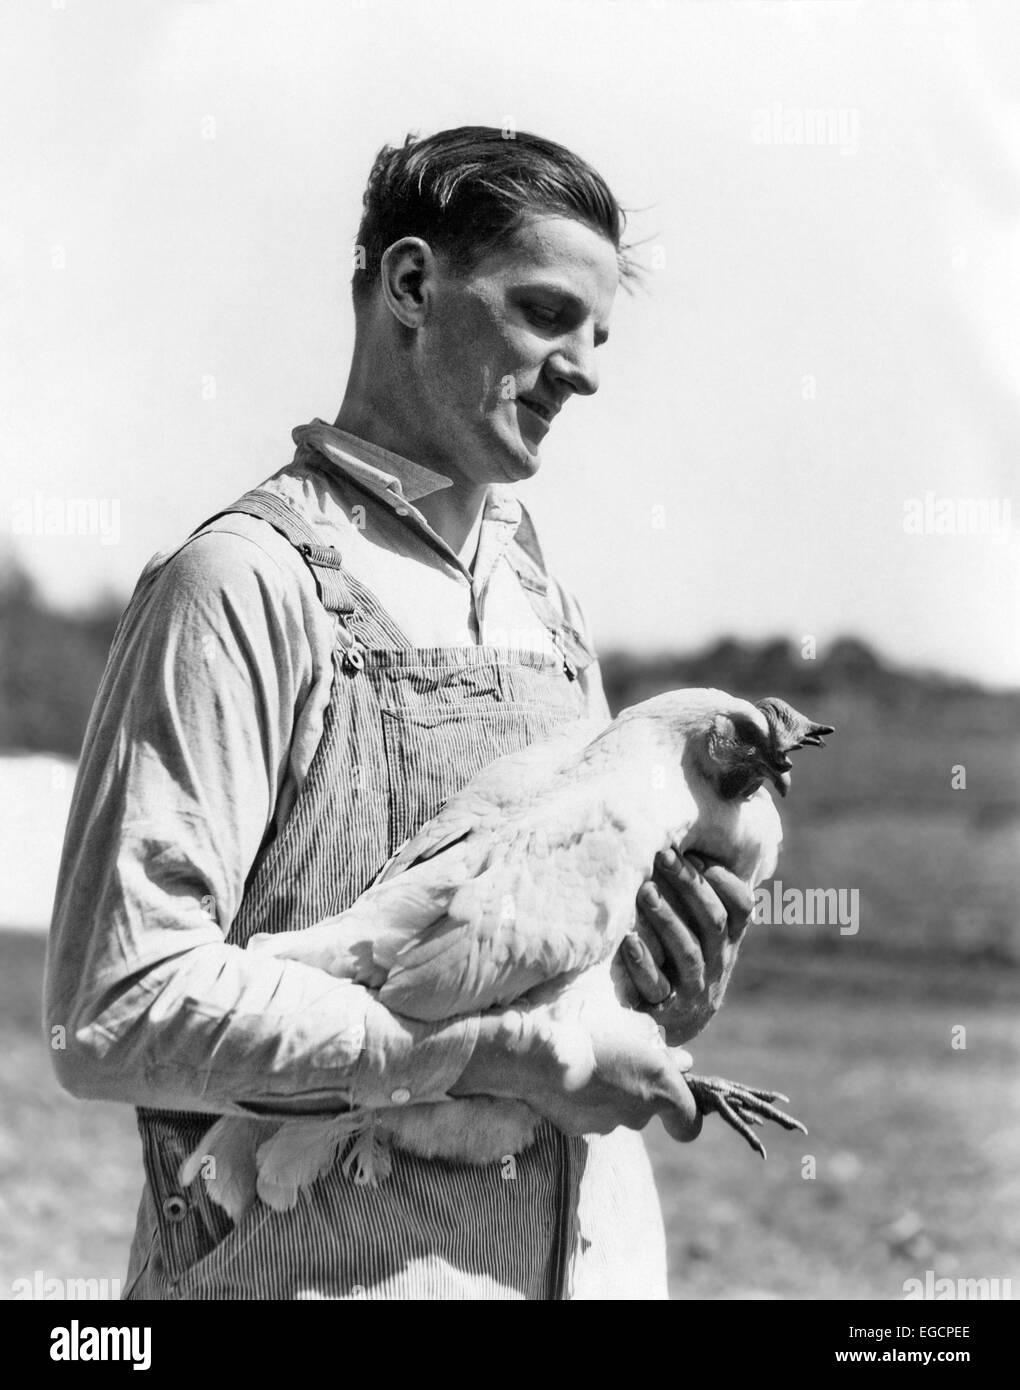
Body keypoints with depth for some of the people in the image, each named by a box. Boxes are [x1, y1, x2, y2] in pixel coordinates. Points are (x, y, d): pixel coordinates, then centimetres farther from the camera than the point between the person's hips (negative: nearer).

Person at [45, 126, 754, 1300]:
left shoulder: (543, 598, 11)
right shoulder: (246, 583, -12)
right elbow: (118, 1008, -20)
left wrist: (666, 1006, -3)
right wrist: (503, 1052, -20)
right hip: (327, 1263, -7)